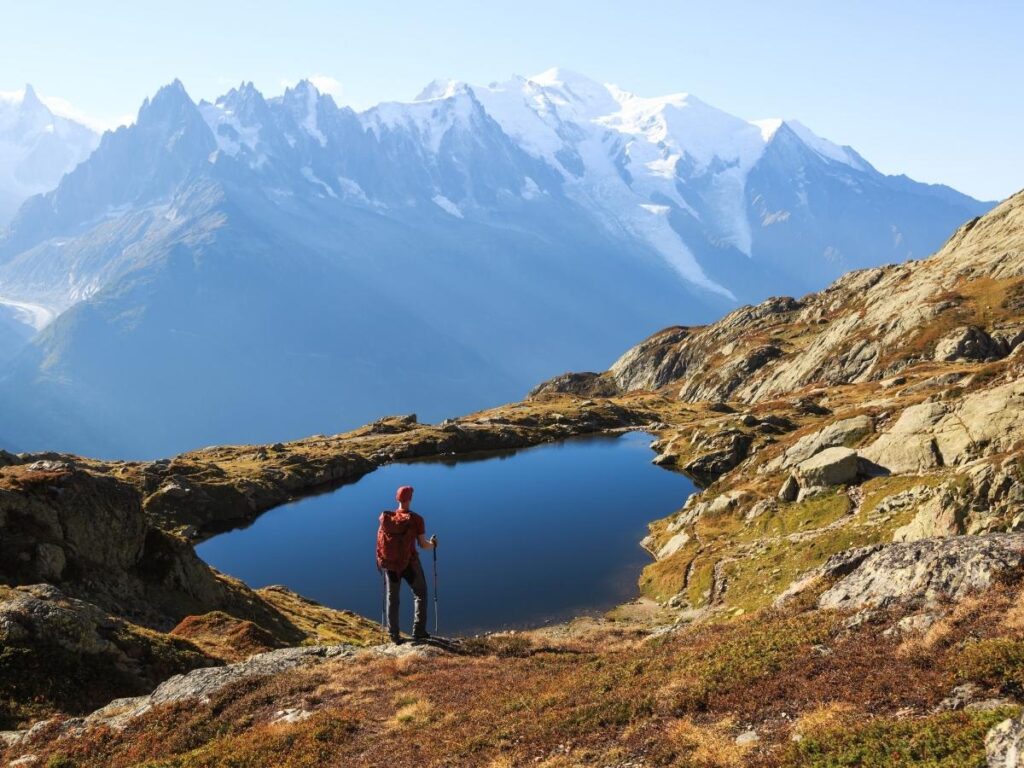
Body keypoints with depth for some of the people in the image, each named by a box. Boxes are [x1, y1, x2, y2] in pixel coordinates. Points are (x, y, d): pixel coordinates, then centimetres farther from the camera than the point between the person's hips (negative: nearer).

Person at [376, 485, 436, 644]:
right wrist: (432, 544, 9)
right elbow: (423, 545, -13)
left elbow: (380, 541, 0)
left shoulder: (385, 518, -5)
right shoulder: (416, 519, -15)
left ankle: (394, 635, 21)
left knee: (392, 598, 17)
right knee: (420, 594, 18)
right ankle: (418, 632, 15)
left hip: (390, 564, 3)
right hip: (410, 564, -3)